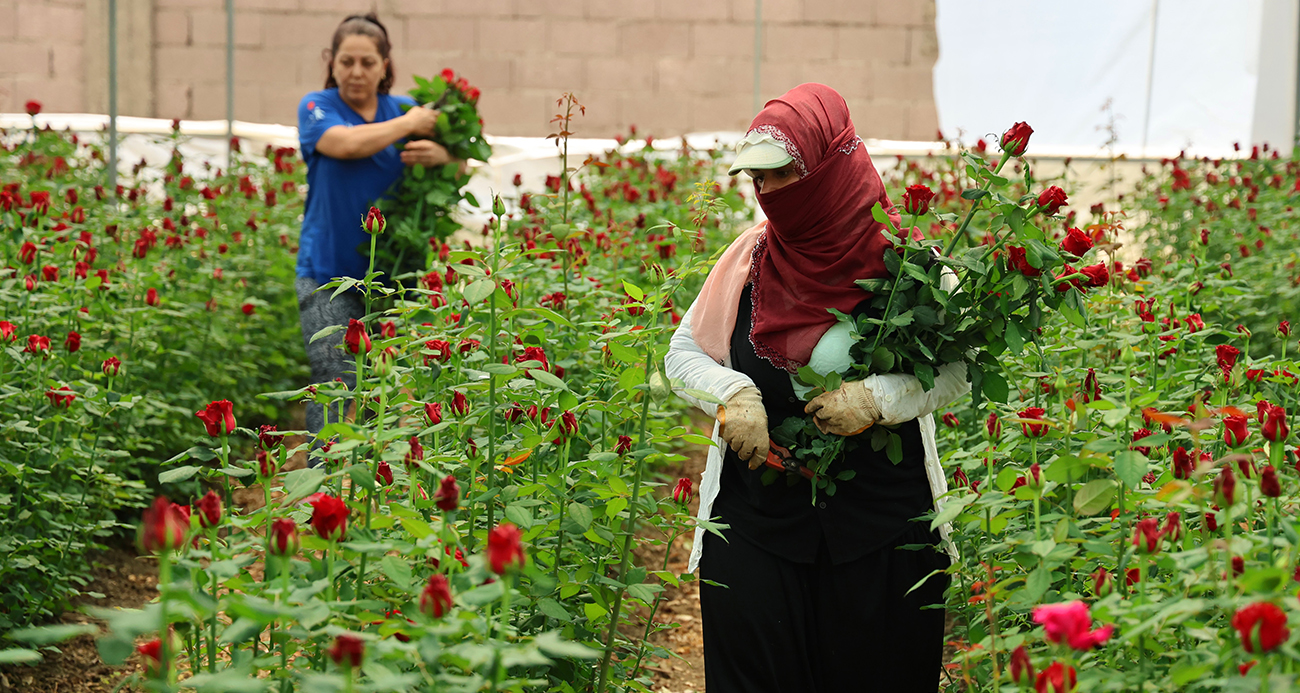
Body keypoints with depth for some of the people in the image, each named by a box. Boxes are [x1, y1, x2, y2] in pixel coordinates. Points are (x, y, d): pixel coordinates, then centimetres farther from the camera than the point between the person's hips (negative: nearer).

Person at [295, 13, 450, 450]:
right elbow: (347, 143, -19)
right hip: (329, 271, -3)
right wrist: (408, 125, -8)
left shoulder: (404, 109, 11)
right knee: (336, 386, -8)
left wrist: (439, 154, -17)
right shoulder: (317, 108, 3)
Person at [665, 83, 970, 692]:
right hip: (757, 517, 2)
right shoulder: (748, 258, 4)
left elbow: (956, 371, -1)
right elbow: (683, 354, 11)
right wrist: (731, 393, -10)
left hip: (882, 528, -1)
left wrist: (877, 398, -17)